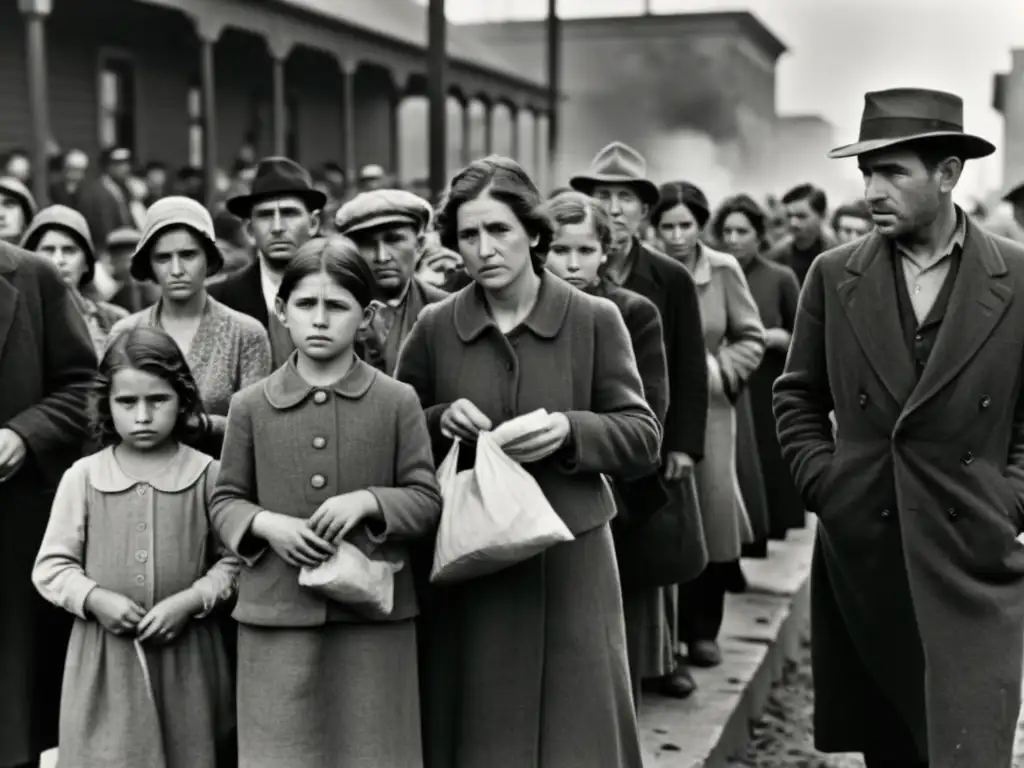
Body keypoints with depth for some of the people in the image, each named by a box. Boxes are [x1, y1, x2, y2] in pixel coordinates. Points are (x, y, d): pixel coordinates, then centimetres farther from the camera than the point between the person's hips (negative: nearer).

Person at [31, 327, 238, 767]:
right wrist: (94, 599, -13)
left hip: (186, 653, 0)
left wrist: (190, 601, -13)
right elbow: (51, 566, 2)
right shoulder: (82, 476, -1)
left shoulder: (208, 475, -3)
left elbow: (234, 560, 0)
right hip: (104, 652, 0)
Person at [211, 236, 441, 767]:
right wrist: (266, 524, -11)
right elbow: (225, 501, 9)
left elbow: (427, 500, 2)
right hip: (277, 614, 1)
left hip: (373, 612, 0)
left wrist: (368, 501, -16)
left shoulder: (397, 402, 0)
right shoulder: (251, 405, 3)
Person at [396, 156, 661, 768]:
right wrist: (439, 422, -10)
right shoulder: (434, 328, 2)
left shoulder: (595, 320, -3)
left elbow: (645, 440, -2)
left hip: (571, 561, -1)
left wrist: (572, 430, -19)